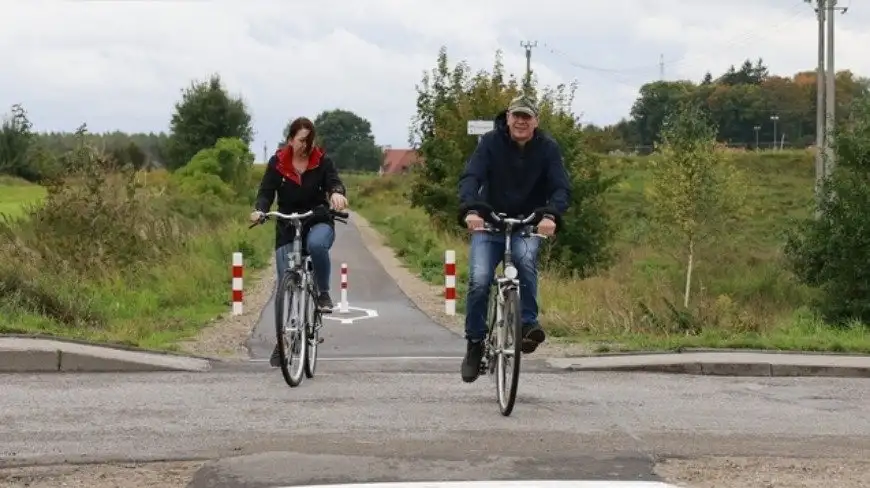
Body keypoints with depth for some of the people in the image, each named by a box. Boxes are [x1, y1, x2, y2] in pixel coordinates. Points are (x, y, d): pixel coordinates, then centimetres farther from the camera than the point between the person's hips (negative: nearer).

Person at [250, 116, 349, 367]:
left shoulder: (323, 161, -2)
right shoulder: (277, 163, 0)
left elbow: (334, 181, -15)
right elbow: (266, 191, -5)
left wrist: (337, 192, -40)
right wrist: (260, 210, -26)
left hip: (319, 222, -1)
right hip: (287, 228, 1)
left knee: (317, 244, -39)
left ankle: (323, 293, -14)